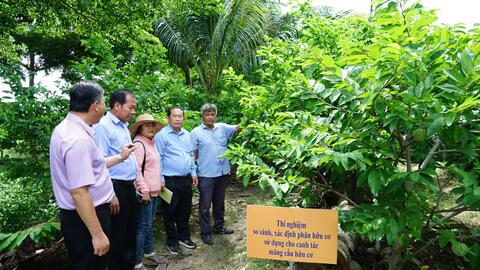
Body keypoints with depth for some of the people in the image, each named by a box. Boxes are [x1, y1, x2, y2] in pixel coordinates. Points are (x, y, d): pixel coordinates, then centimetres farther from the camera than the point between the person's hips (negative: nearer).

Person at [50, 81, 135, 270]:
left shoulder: (68, 128, 6)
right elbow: (79, 192, -28)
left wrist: (120, 157, 25)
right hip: (85, 219, -10)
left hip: (77, 216, 10)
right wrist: (98, 234, -25)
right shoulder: (78, 139, -26)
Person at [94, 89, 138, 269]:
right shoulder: (103, 126, -15)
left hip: (129, 186, 9)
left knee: (130, 231, 19)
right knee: (117, 236, 6)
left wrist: (132, 184, 16)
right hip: (116, 187, -9)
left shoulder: (124, 126, 13)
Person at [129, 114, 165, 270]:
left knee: (149, 223, 19)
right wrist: (144, 190, -21)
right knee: (143, 225, -2)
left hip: (154, 190, 9)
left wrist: (159, 183, 20)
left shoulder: (151, 143, 13)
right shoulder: (139, 144, -15)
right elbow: (136, 169, -20)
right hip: (145, 192, -9)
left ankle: (149, 252, 34)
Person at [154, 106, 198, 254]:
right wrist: (160, 179, -13)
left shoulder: (187, 135, 10)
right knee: (170, 212, 7)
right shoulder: (161, 135, -9)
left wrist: (193, 173, 13)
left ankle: (184, 236, 33)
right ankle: (172, 241, 22)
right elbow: (158, 158, -11)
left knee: (185, 210, 17)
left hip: (186, 179, 6)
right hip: (170, 180, -6)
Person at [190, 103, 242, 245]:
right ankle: (205, 232, 20)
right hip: (206, 174, -4)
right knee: (205, 205, 6)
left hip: (222, 172, 4)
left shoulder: (222, 128, 5)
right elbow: (193, 153, -5)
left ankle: (219, 227, 36)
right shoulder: (196, 132, -6)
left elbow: (237, 128, -6)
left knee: (219, 203, 19)